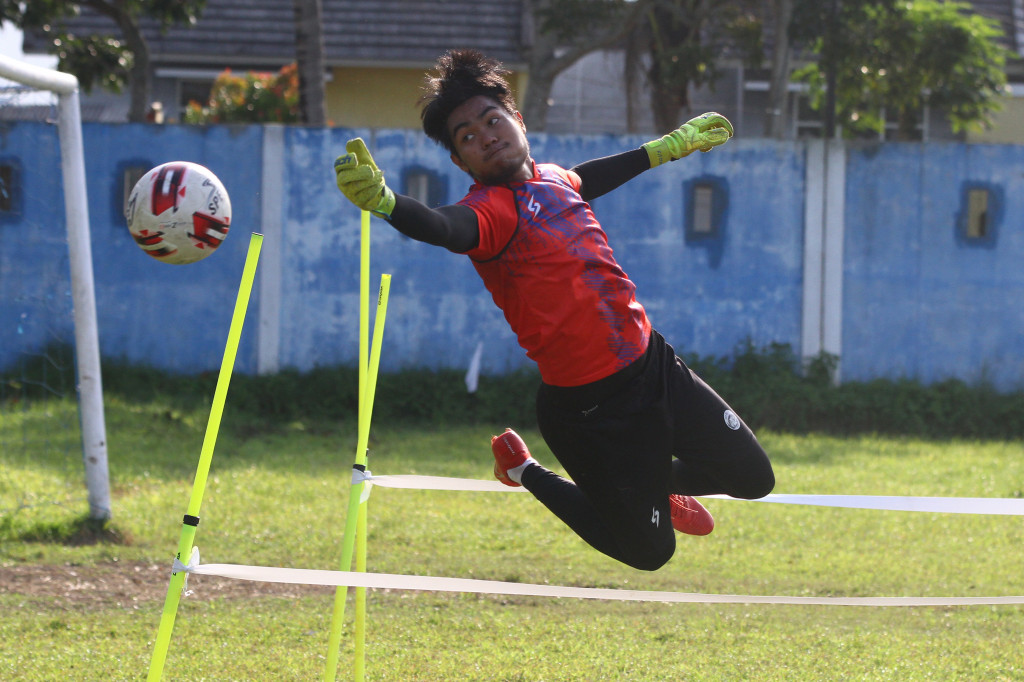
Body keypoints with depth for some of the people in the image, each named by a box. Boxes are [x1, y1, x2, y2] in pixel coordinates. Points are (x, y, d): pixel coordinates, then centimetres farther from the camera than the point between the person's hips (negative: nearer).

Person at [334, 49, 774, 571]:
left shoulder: (551, 180, 3)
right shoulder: (492, 208, -21)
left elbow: (587, 179, 28)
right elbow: (446, 228, -44)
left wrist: (672, 145, 41)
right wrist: (382, 200, -65)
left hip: (655, 366, 7)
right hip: (591, 407, -7)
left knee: (752, 479, 17)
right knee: (649, 552, 7)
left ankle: (655, 484, 46)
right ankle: (524, 472, 25)